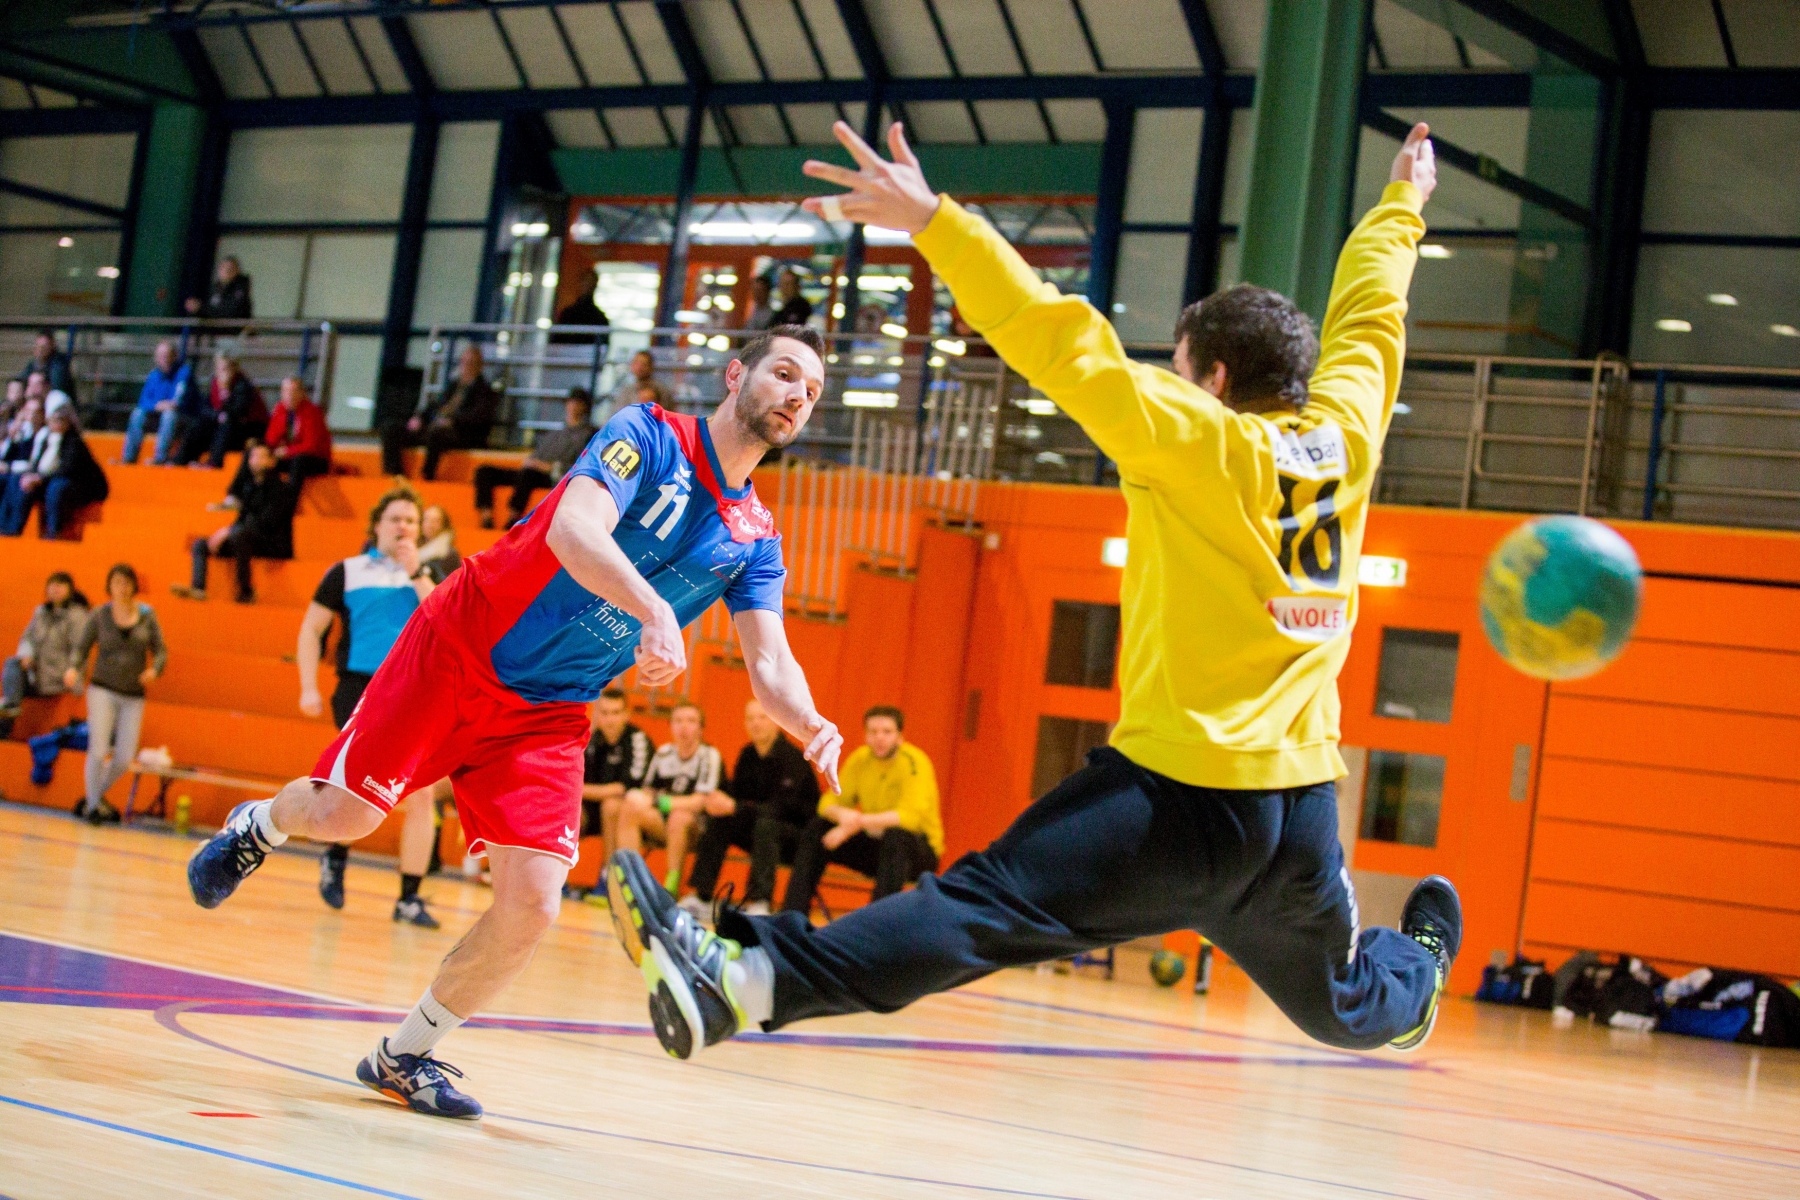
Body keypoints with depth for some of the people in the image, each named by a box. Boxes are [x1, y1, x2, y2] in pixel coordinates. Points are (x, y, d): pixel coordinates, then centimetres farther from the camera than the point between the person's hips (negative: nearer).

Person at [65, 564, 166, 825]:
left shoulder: (147, 615, 3)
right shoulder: (98, 616, -1)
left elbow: (160, 651, 3)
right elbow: (82, 648, -1)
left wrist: (154, 669, -17)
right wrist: (73, 669, -21)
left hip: (134, 695, 2)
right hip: (103, 690, -2)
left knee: (124, 760, 1)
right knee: (98, 750, -12)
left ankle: (97, 795, 30)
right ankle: (92, 805, 9)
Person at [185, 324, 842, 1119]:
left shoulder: (753, 541, 4)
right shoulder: (650, 438, -11)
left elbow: (770, 664, -5)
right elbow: (573, 530, -28)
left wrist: (810, 727, -27)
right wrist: (653, 612, -44)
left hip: (547, 718, 5)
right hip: (458, 656, -4)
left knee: (533, 903, -10)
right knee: (346, 815, -8)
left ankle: (404, 1057, 10)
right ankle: (258, 826, 31)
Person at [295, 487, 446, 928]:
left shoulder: (427, 576, 12)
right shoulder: (347, 572, 7)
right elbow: (311, 629, 9)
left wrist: (416, 575, -8)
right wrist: (308, 688, 0)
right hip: (361, 689, -3)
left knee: (420, 796, -5)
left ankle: (409, 898, 3)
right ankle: (335, 856, 14)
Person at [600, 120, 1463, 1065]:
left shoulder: (1205, 444, -5)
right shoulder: (1344, 435, 11)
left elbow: (1067, 346, -15)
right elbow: (1367, 314, 30)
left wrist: (933, 221, -16)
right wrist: (1403, 202, 49)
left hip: (1187, 794, -7)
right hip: (1303, 810, 7)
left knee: (984, 904, -25)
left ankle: (743, 978, -39)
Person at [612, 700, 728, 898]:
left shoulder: (710, 756, -12)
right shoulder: (664, 753, 4)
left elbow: (701, 801, -19)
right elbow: (648, 791, 12)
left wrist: (660, 801, -23)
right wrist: (639, 799, -12)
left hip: (698, 827, -5)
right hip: (663, 826, 5)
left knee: (680, 816, -36)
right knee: (630, 809, -18)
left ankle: (671, 888, -28)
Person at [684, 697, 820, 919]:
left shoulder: (792, 757, -16)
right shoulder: (748, 755, 4)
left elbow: (780, 807, -25)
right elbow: (736, 796, 4)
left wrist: (735, 808, -33)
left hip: (798, 833, -6)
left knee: (766, 824, -35)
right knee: (717, 821, -14)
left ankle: (759, 903, -43)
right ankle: (701, 897, -14)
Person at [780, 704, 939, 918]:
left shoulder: (914, 762, -18)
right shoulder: (860, 759, -1)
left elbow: (911, 816, -31)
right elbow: (831, 802, 2)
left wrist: (858, 822, -36)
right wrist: (842, 814, -24)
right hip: (876, 845, 6)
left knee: (895, 836, -37)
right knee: (816, 828, -5)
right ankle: (792, 914, -4)